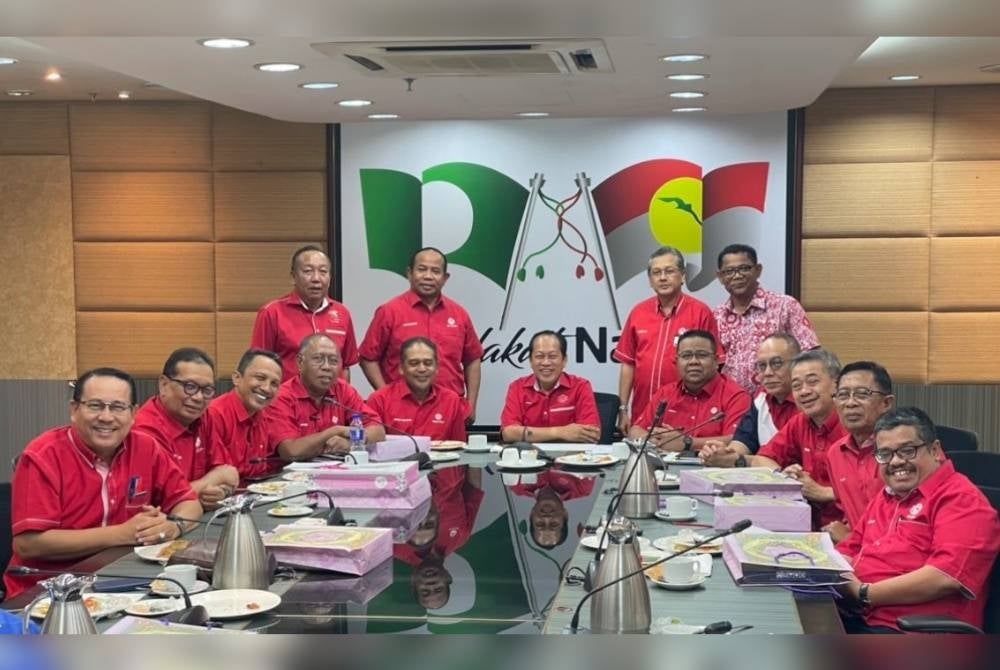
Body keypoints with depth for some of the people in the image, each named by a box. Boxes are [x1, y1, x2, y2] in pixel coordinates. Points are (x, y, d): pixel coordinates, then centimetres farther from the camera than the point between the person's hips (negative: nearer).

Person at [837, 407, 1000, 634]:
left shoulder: (962, 500, -5)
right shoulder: (885, 497, 24)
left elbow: (946, 578, -18)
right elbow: (851, 551, 29)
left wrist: (863, 593, -13)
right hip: (856, 619, 8)